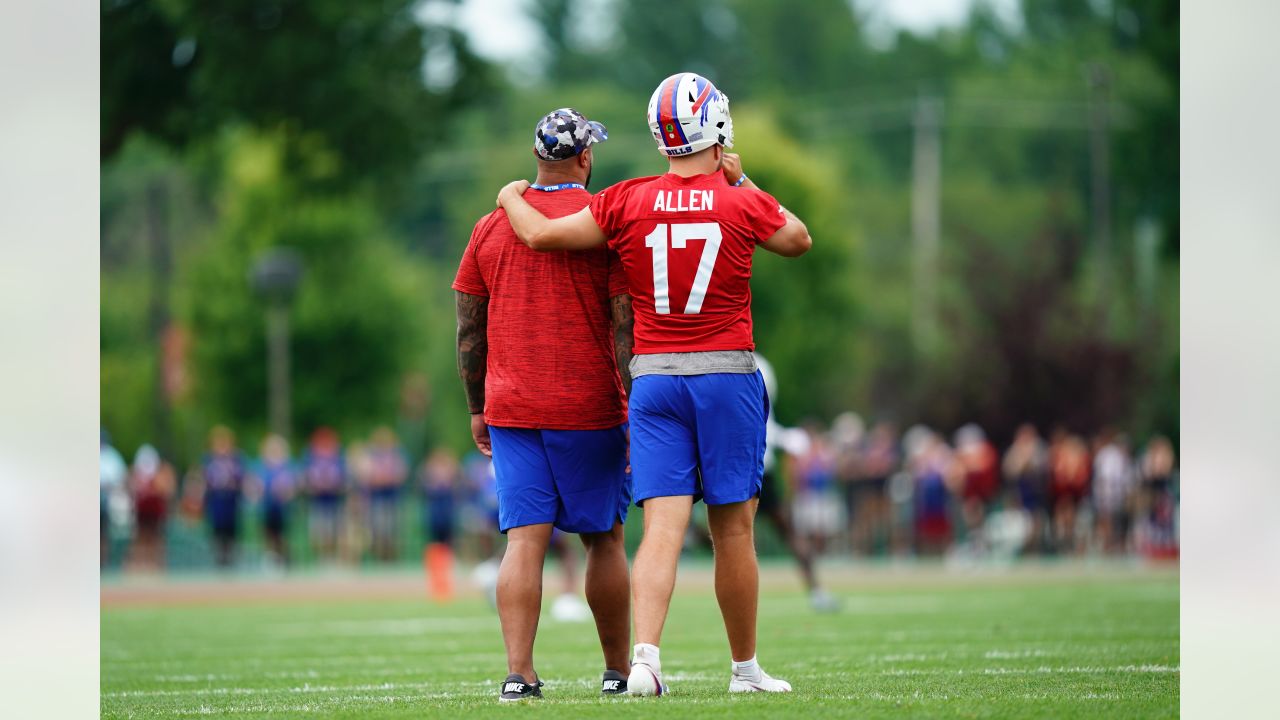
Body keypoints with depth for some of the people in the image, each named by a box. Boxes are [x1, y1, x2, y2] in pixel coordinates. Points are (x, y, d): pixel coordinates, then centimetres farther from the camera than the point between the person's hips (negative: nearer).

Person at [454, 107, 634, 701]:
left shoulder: (492, 227, 6)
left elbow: (469, 329, 9)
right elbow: (626, 325, -9)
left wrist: (478, 408, 17)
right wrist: (637, 410, -7)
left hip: (510, 408, 3)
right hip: (589, 408, -3)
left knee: (524, 539, -1)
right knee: (604, 539, 8)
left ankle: (519, 673, -11)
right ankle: (619, 670, 15)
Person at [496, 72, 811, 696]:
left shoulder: (626, 204, -2)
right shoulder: (743, 204, -4)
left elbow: (540, 234, 5)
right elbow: (798, 241, 17)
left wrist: (512, 199, 26)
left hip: (653, 380, 1)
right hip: (727, 375, -1)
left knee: (663, 525, -3)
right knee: (733, 528, 6)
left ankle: (645, 654, -20)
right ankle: (745, 667, 16)